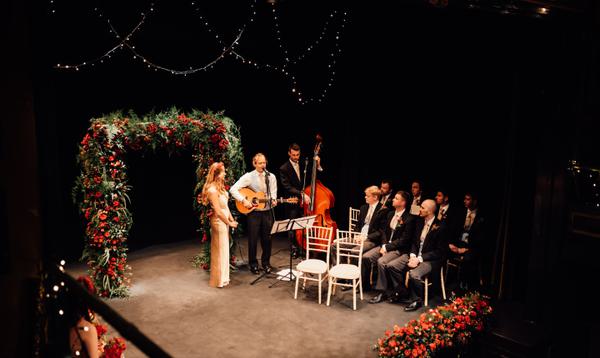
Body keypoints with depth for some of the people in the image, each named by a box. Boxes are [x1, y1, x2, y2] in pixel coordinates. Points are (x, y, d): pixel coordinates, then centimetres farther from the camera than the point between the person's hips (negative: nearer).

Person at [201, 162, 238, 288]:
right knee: (220, 251, 2)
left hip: (224, 221, 9)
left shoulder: (219, 187, 8)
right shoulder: (212, 190, -22)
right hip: (218, 222, -9)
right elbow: (218, 212, -22)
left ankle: (223, 276, 30)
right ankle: (219, 280, 15)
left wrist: (231, 219, 6)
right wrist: (229, 223, -12)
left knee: (223, 249, 17)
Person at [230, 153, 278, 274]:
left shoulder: (271, 177, 5)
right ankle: (253, 264, 19)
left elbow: (273, 193, 8)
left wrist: (273, 201, -14)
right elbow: (233, 189, -12)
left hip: (267, 211, 3)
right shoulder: (248, 176, -7)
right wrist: (244, 201, -19)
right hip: (253, 212, -3)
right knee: (253, 239, 4)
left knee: (267, 238, 9)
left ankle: (266, 262, 26)